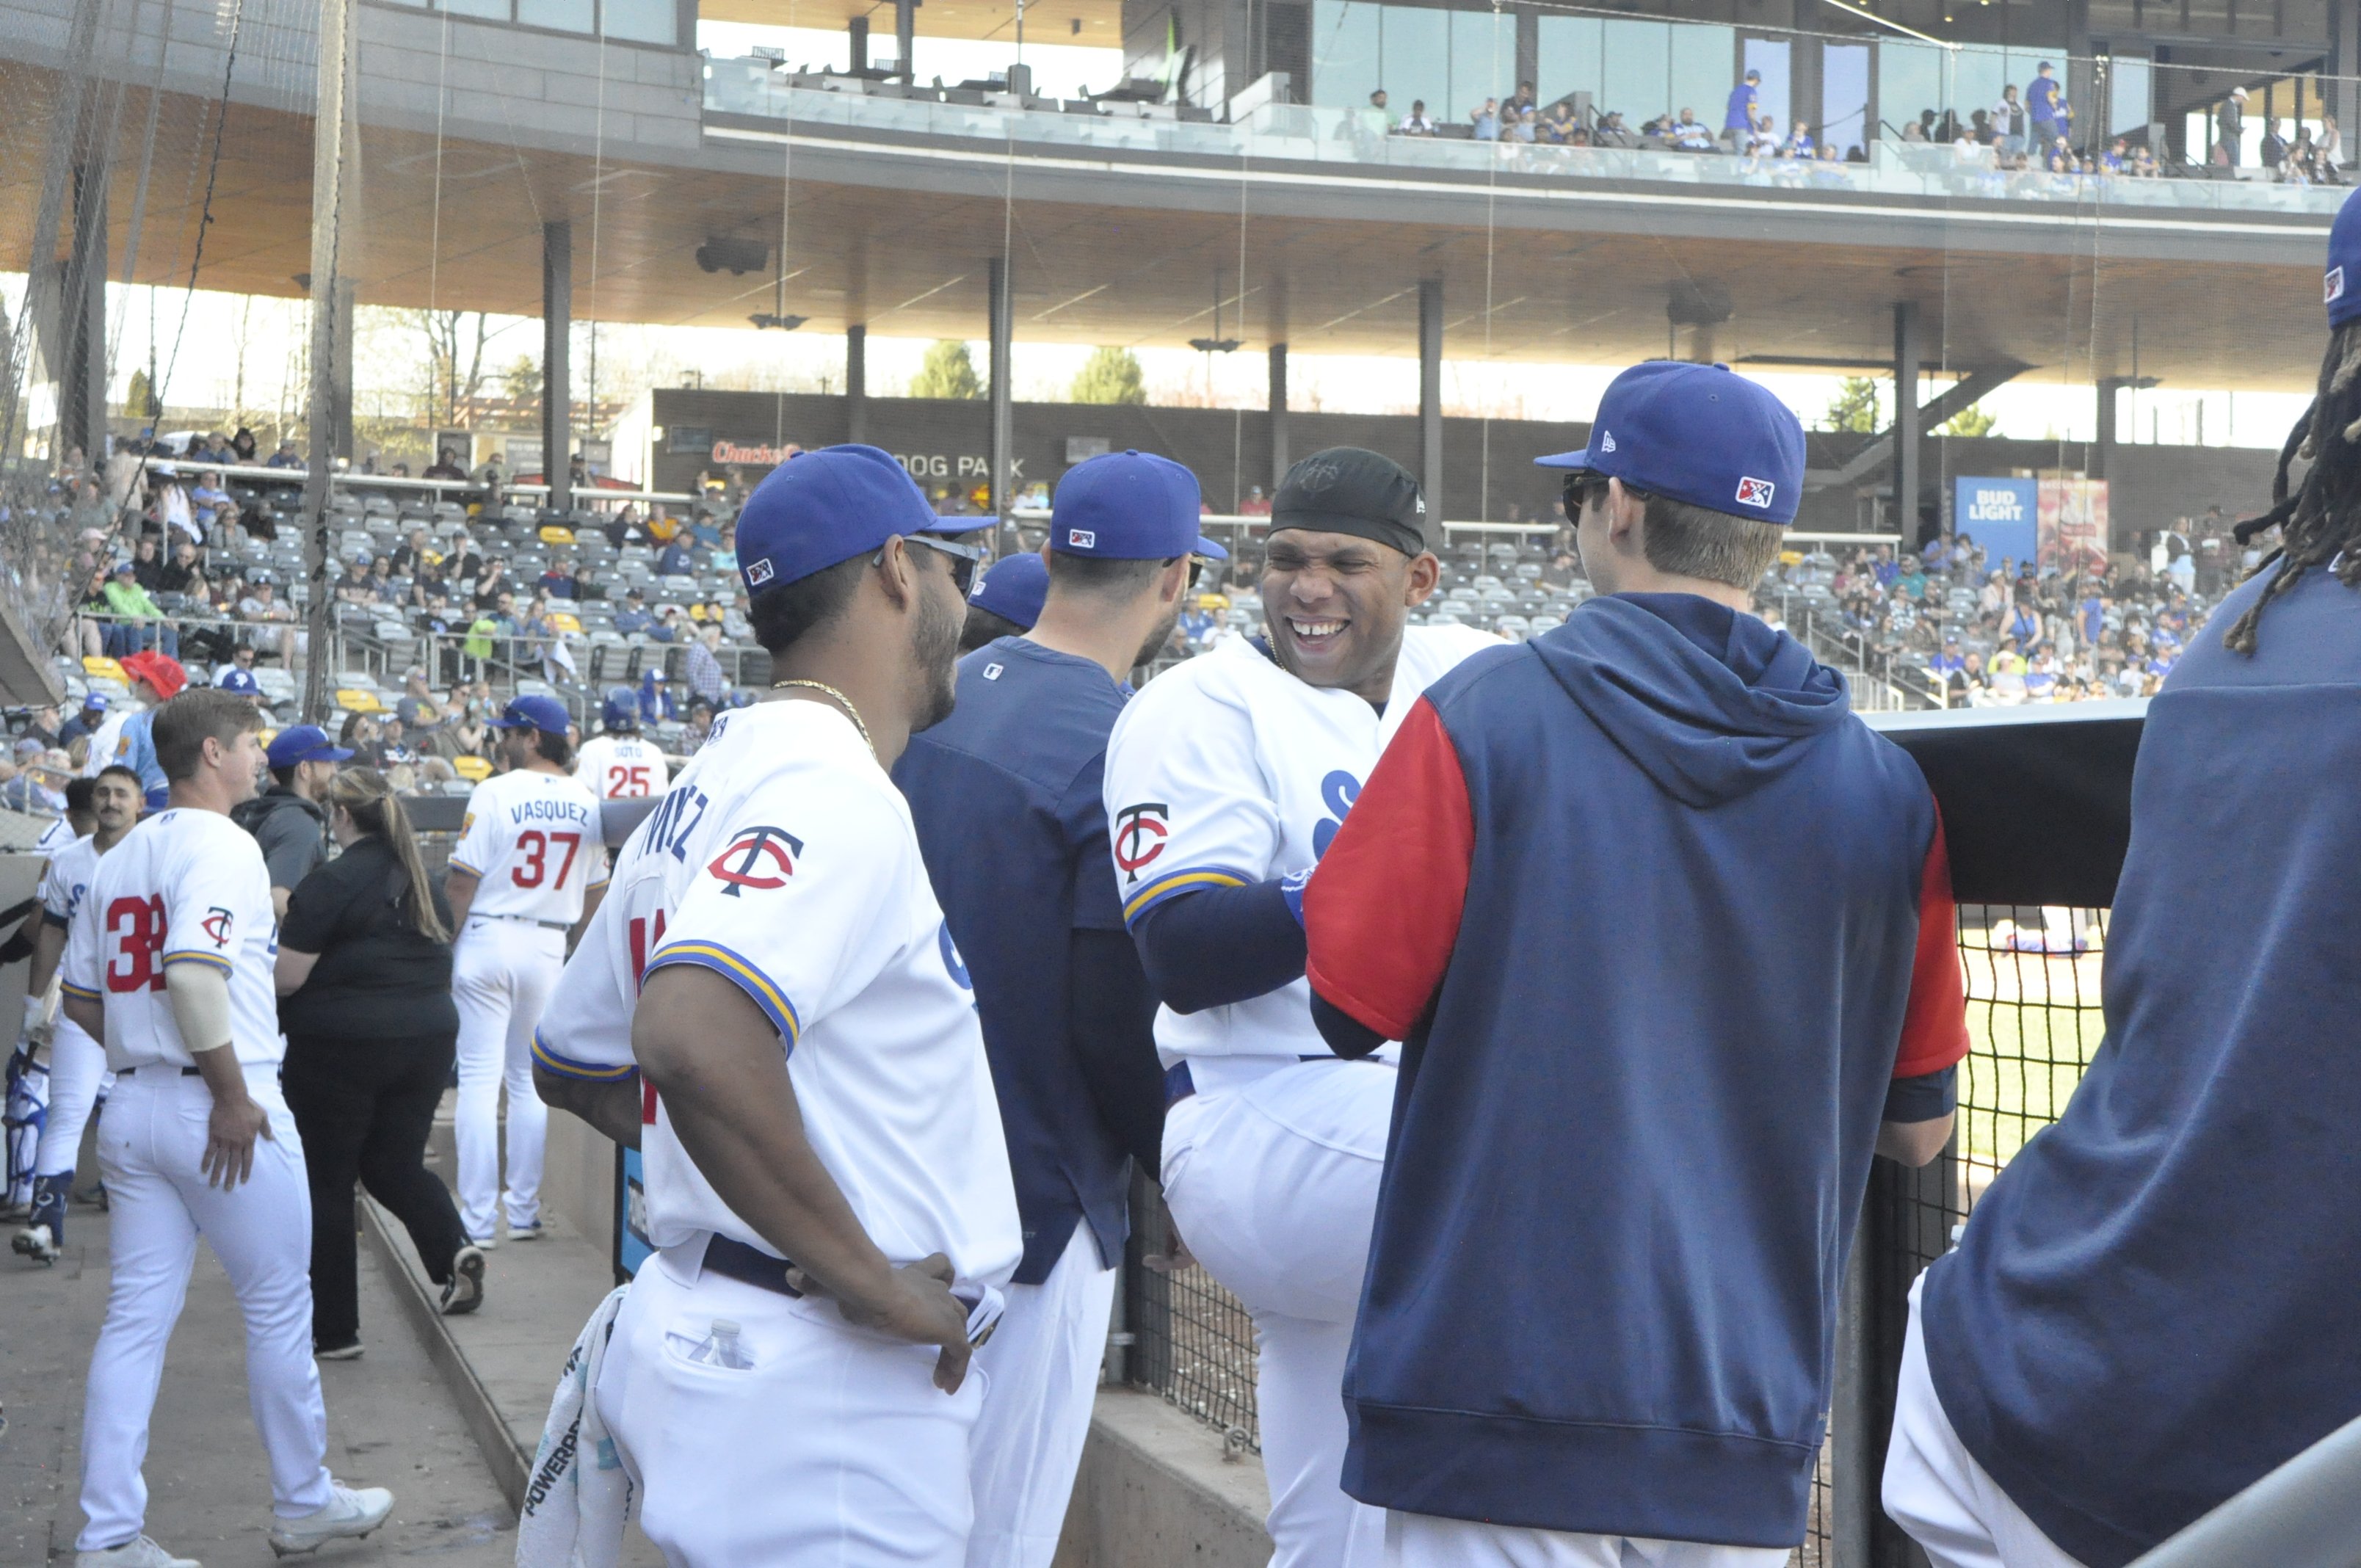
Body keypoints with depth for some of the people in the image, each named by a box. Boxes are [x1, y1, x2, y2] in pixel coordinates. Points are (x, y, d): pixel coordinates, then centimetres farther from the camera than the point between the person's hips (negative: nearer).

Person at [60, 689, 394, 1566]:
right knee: (278, 1307, 7)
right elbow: (192, 971, -26)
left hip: (132, 1104, 8)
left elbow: (80, 997, 17)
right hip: (219, 1112, -8)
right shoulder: (221, 846, -12)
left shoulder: (119, 860, 14)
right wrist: (232, 1094, -21)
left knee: (136, 1318, 7)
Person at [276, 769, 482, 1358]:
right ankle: (454, 1249, -8)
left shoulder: (332, 884, -13)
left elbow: (286, 977, -14)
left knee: (326, 1181, 6)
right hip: (429, 1038, 6)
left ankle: (333, 1330, 10)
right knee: (395, 1164, 19)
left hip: (342, 1045, -6)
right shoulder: (423, 879, 9)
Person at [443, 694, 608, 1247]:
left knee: (479, 1078, -1)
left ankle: (477, 1219, -1)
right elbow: (595, 893, 9)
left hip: (488, 938, -4)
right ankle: (524, 1212, 16)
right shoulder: (587, 804, 3)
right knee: (529, 1081, 13)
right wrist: (580, 958, 22)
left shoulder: (496, 793, -11)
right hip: (548, 947, 4)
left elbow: (462, 882, -10)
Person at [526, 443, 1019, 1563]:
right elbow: (693, 1036, -33)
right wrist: (871, 1280, -25)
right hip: (820, 1387, -10)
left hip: (687, 1332, 10)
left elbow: (573, 1066, 24)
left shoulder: (706, 791, 14)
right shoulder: (836, 789, -16)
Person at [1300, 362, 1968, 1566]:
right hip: (1745, 1438, 4)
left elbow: (1350, 1009, -7)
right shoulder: (1878, 782, 3)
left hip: (1499, 1381, -4)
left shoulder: (1484, 714, -9)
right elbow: (1915, 1129, 9)